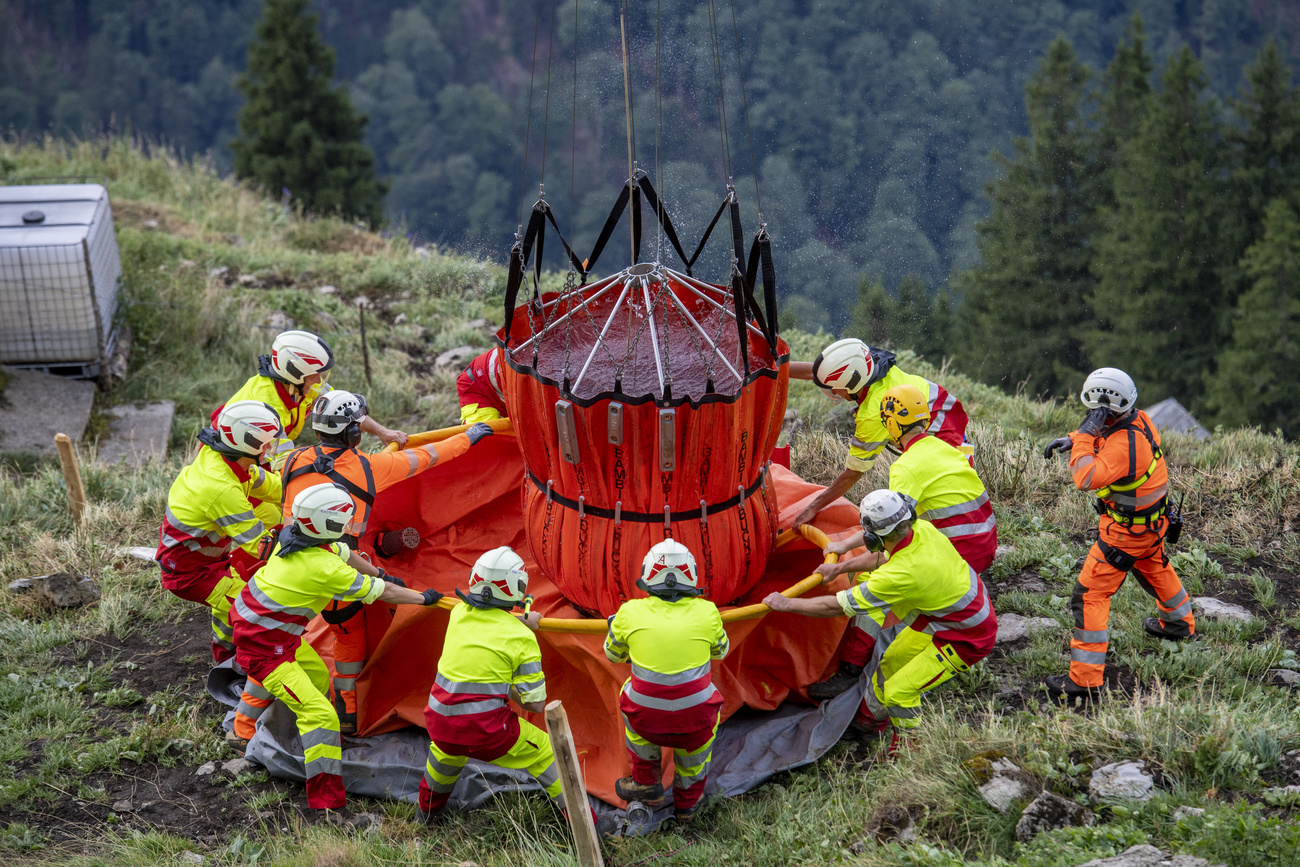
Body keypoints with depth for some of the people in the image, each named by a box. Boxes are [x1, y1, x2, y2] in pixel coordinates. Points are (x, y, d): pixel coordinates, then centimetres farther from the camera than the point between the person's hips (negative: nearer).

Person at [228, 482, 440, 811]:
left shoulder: (292, 535, -3)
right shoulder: (326, 570, -26)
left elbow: (345, 554, 15)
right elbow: (382, 593, -12)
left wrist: (380, 573, 27)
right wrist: (424, 598, 4)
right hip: (264, 645, -10)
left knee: (316, 674, 29)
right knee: (319, 713, -12)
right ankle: (326, 801, -10)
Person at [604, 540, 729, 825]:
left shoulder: (631, 612, -4)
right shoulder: (707, 612, -2)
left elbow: (613, 654, 17)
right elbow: (720, 651, 20)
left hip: (647, 720, 0)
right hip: (695, 719, 1)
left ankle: (647, 783, 40)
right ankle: (687, 801, 44)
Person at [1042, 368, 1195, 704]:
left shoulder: (1124, 446, -34)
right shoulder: (1138, 418, -6)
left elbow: (1085, 478, -40)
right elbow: (1106, 436, 15)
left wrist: (1084, 435, -34)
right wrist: (1071, 439, 1)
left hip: (1126, 531, -10)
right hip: (1153, 519, 10)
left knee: (1090, 594, -6)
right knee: (1155, 568, 36)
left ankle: (1085, 680, -6)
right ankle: (1180, 622, 63)